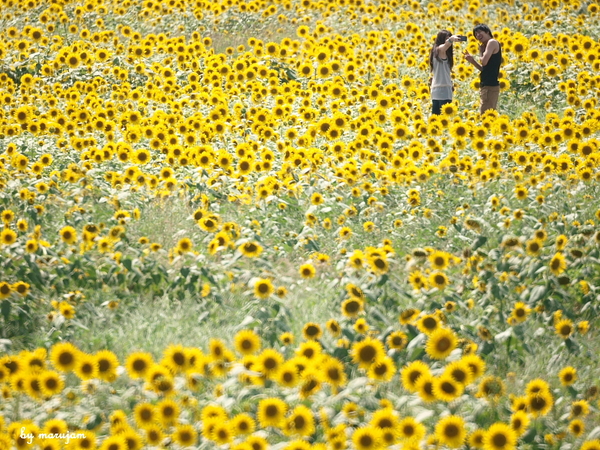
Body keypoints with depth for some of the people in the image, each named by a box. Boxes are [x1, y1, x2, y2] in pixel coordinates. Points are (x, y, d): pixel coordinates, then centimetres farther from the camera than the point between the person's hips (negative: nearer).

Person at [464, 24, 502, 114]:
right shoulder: (488, 45, 20)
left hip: (490, 86, -10)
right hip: (489, 85, 10)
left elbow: (484, 62, -18)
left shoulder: (492, 42, -8)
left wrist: (481, 52, 1)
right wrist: (472, 61, 12)